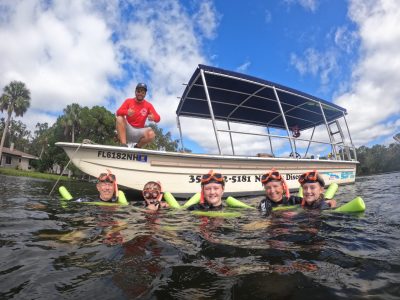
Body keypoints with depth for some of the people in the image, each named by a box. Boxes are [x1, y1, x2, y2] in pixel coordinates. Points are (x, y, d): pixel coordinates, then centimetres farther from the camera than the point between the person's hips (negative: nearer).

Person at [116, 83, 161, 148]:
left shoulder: (148, 105, 1)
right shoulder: (128, 101, 2)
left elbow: (158, 118, -10)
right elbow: (118, 112, -11)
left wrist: (153, 117, -35)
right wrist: (126, 112, -34)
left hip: (138, 131, 0)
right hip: (127, 130, 0)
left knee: (151, 134, -29)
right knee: (120, 118, -27)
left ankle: (137, 147, -2)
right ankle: (123, 144, -28)